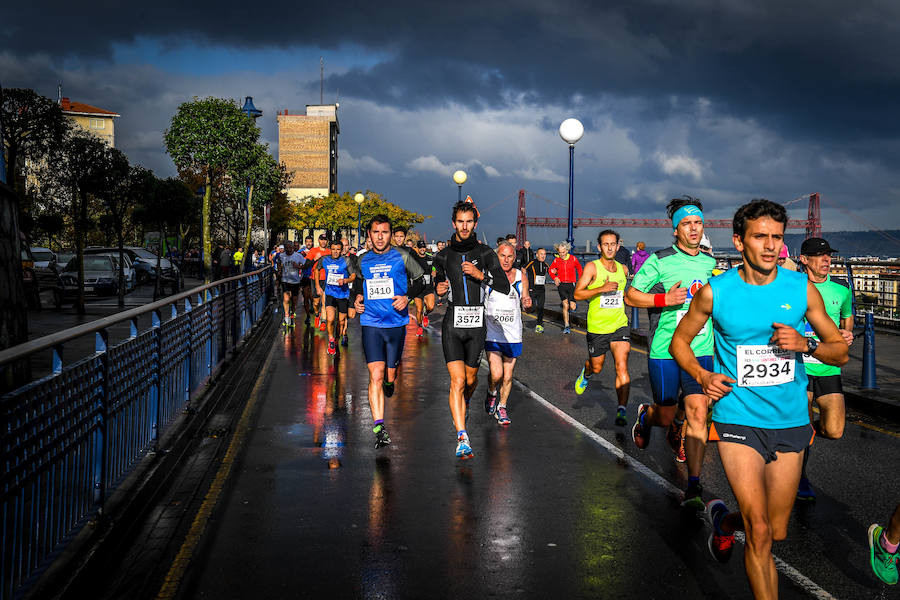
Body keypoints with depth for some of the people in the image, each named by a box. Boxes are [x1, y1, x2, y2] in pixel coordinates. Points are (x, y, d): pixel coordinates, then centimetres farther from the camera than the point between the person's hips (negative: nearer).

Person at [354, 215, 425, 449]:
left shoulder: (401, 256, 0)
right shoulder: (363, 260, 8)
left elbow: (420, 279, 9)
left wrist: (407, 297, -7)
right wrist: (358, 297, 8)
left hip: (396, 323, -1)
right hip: (371, 324, 1)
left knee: (390, 375, 8)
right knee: (375, 375, -10)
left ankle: (390, 381, 47)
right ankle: (379, 427, -11)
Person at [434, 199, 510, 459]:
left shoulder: (486, 254, 2)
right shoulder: (443, 256, 7)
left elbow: (505, 287, -4)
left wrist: (481, 275, -17)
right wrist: (439, 289, 1)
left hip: (477, 324, 1)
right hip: (452, 324, -1)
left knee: (471, 379, 13)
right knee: (457, 380, -13)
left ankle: (464, 405, 49)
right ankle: (462, 439, -16)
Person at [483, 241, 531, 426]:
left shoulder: (521, 278, 3)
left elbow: (525, 303, 9)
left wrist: (527, 303, -14)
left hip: (513, 334, 3)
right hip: (492, 333, -3)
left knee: (508, 376, 9)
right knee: (496, 374, -12)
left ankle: (501, 408, 28)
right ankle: (491, 394, 21)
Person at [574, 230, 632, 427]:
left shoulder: (623, 269, 8)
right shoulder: (592, 267, -7)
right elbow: (577, 294, -16)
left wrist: (624, 296, 12)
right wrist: (602, 289, -23)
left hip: (620, 325, 2)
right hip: (597, 327, -2)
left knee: (622, 368, -13)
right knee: (596, 367, 15)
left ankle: (621, 410, -12)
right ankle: (586, 374, 52)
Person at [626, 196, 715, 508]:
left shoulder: (710, 264, 10)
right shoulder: (660, 260, -6)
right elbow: (630, 295, -3)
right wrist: (663, 299, -18)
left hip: (701, 352, 3)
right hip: (664, 352, -3)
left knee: (698, 415, -8)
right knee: (666, 415, 8)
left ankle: (694, 486, 1)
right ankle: (645, 416, 46)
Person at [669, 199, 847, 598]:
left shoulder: (802, 289, -2)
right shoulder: (715, 292, -5)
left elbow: (841, 352, 5)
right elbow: (679, 341, 9)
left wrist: (806, 345, -16)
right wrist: (703, 376, -9)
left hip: (790, 420, 3)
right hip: (737, 419, -3)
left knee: (777, 531, 15)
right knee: (759, 531, -13)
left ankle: (723, 520, 45)